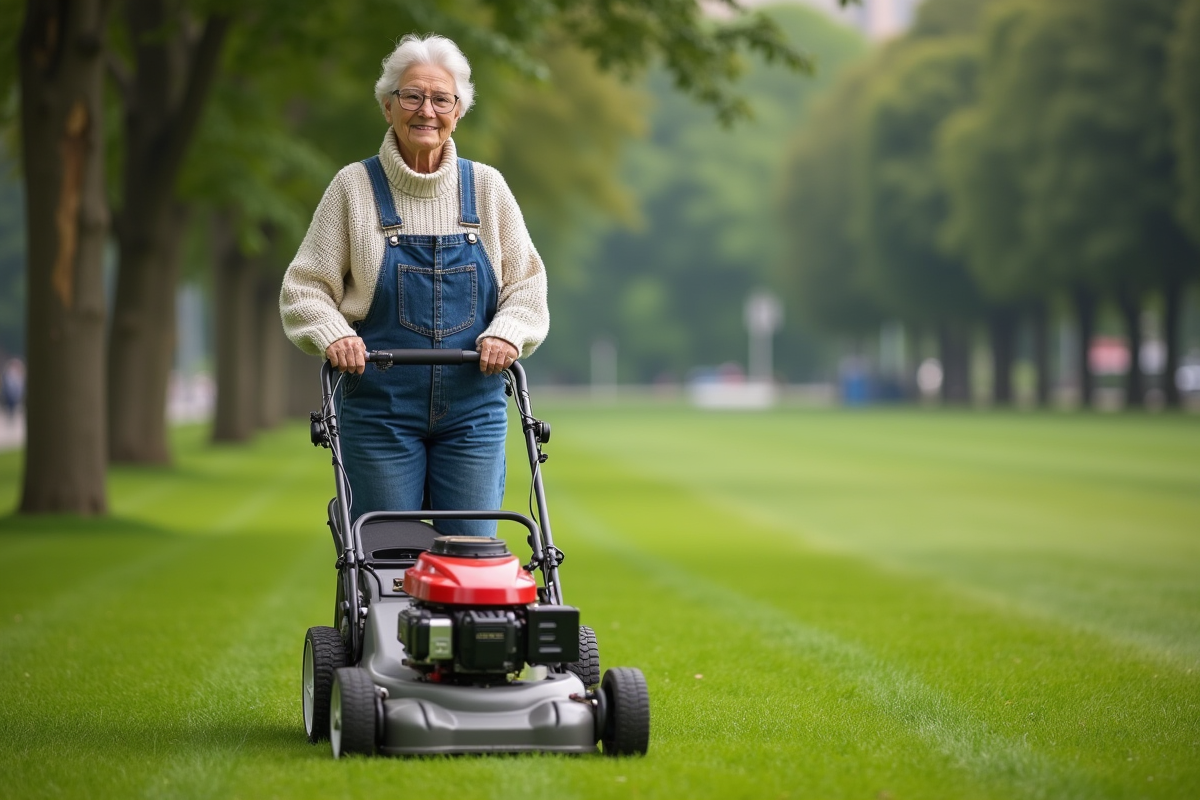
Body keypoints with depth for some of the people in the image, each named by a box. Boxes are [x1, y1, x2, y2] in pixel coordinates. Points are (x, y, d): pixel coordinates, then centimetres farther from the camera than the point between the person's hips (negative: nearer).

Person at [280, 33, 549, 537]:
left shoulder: (486, 187, 7)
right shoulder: (355, 187, 2)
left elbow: (526, 284, 9)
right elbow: (304, 288, 3)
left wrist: (507, 333, -11)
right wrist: (333, 335, -17)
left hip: (473, 408, 2)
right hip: (379, 407, -2)